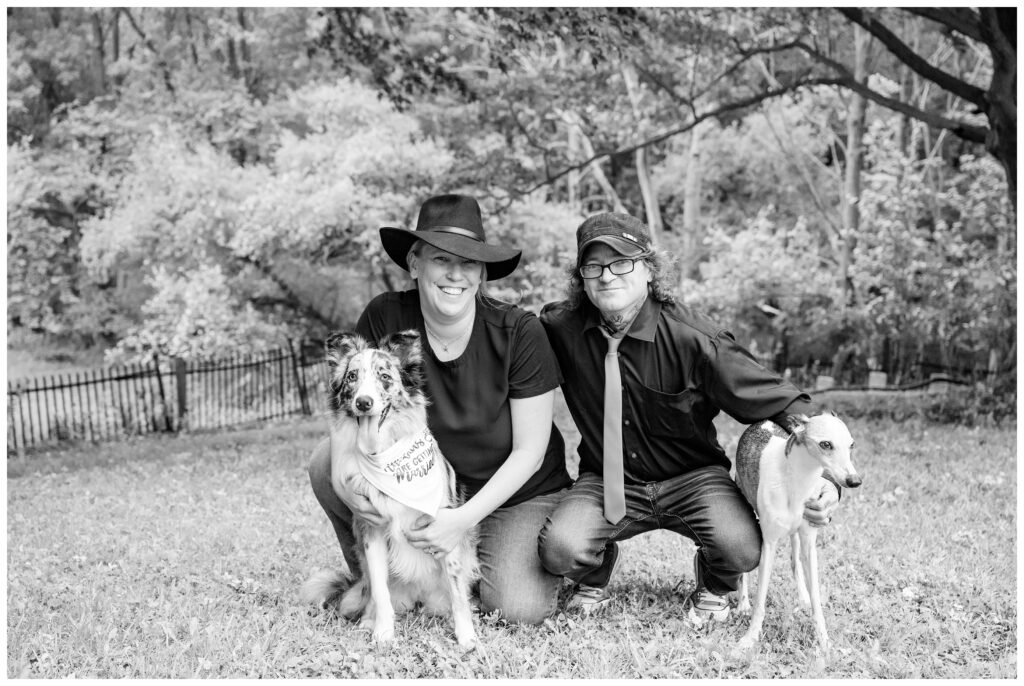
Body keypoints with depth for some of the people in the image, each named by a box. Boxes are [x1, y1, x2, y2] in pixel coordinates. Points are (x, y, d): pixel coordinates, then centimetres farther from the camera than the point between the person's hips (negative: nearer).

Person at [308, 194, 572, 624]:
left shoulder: (519, 333, -21)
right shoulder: (384, 318, -15)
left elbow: (529, 451, -15)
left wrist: (464, 518, -25)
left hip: (517, 492, -2)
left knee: (516, 610, -25)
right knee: (327, 463, -20)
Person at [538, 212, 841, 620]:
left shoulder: (691, 338, -18)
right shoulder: (560, 328, -12)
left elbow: (779, 401, -18)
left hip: (692, 478, -1)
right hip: (604, 482, 1)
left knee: (741, 548, -29)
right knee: (560, 549, -28)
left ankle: (712, 588, 12)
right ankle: (594, 580, 14)